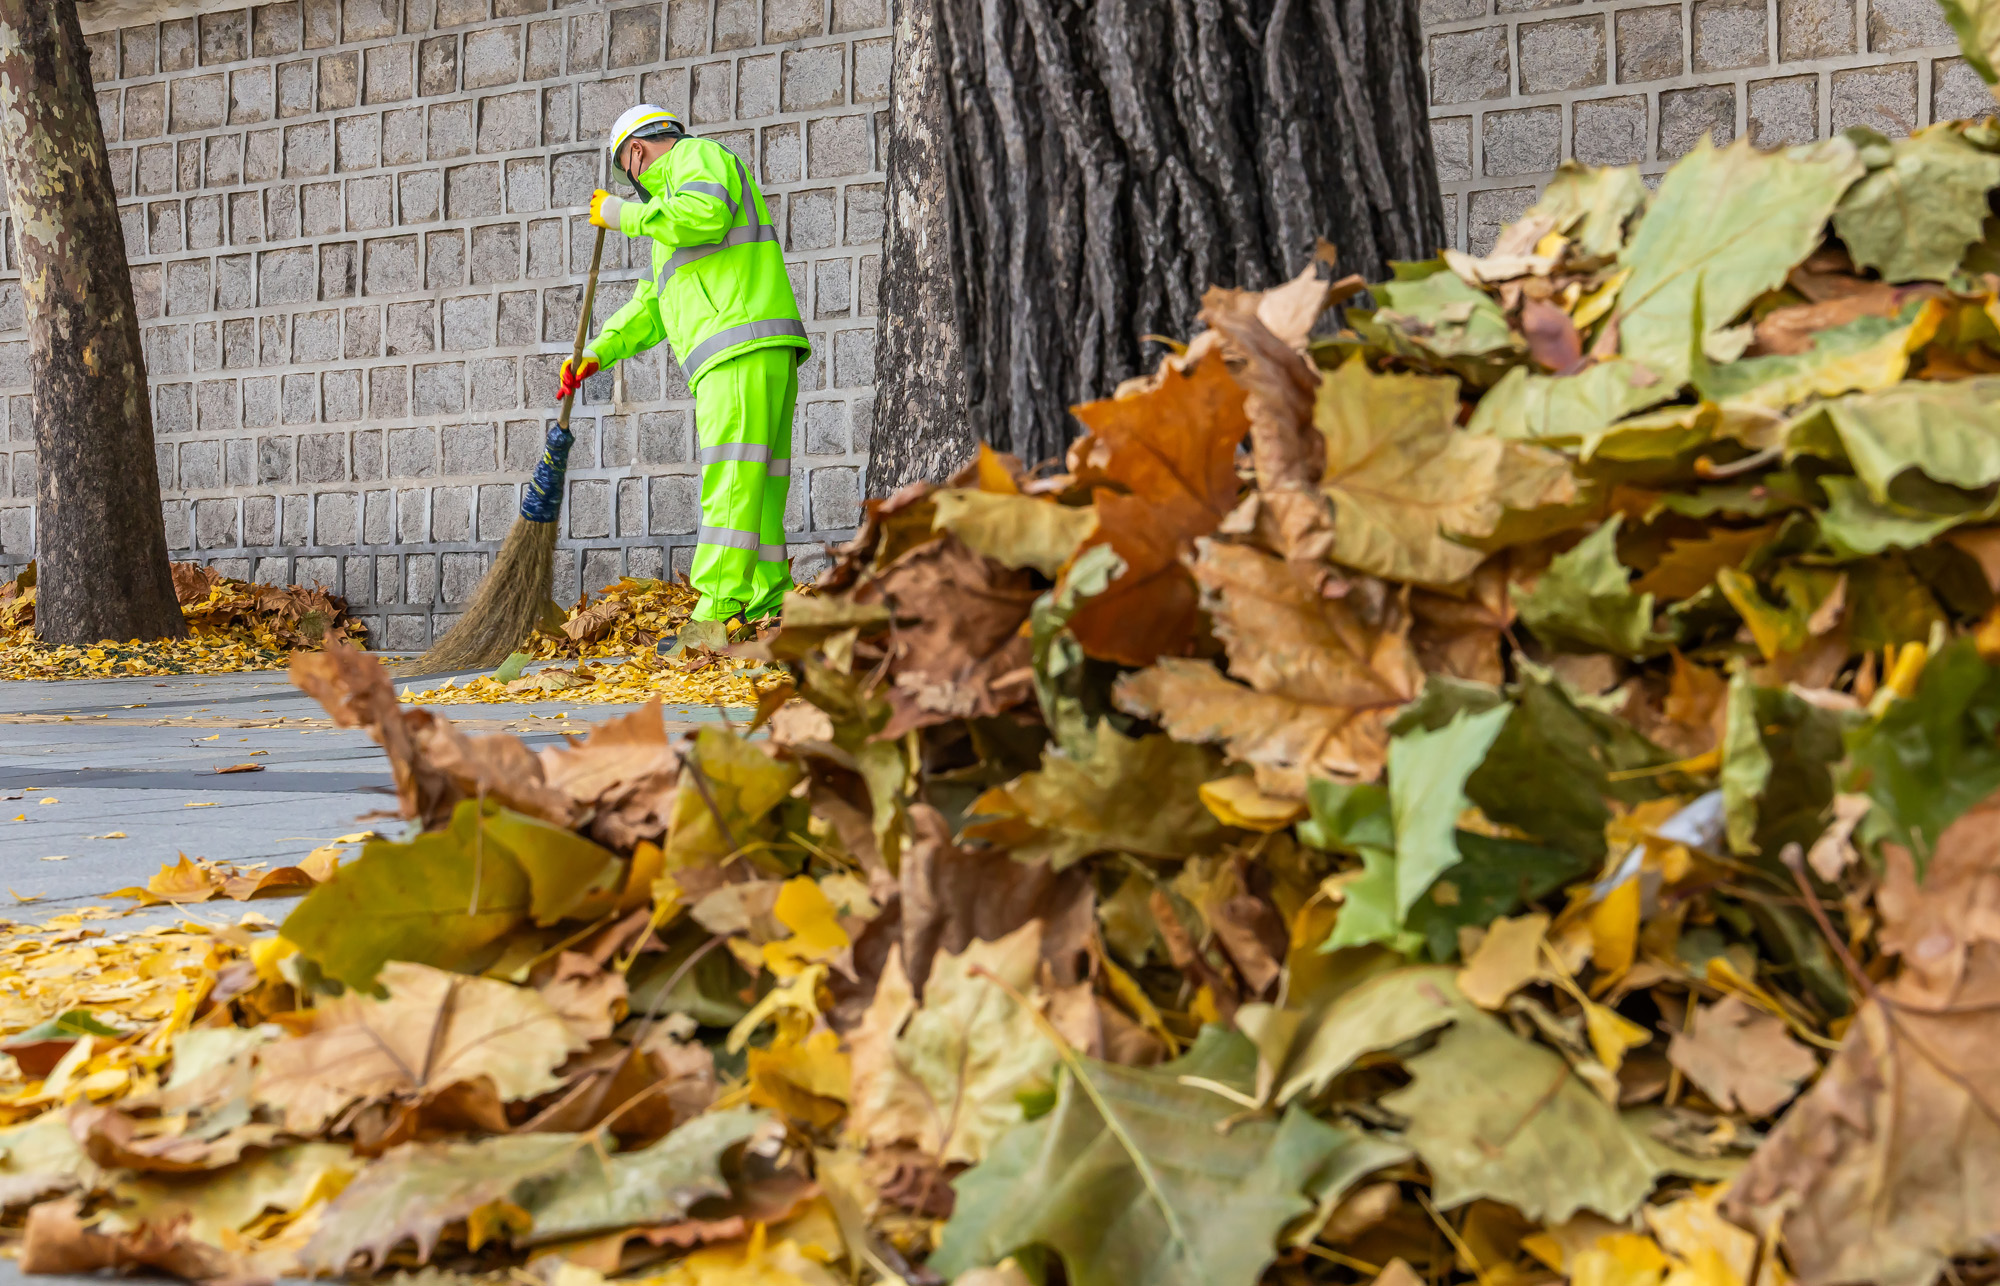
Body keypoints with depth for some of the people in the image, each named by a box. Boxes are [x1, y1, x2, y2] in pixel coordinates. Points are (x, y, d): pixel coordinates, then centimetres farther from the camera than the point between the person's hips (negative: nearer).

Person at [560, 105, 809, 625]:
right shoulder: (676, 195, 36)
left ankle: (717, 613, -22)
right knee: (755, 489, 5)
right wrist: (597, 353, 23)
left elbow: (706, 214, -18)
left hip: (745, 345, -10)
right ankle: (770, 607, 3)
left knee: (731, 484, -16)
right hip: (733, 356, 10)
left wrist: (624, 214, -5)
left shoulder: (697, 155, 7)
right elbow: (653, 305, 33)